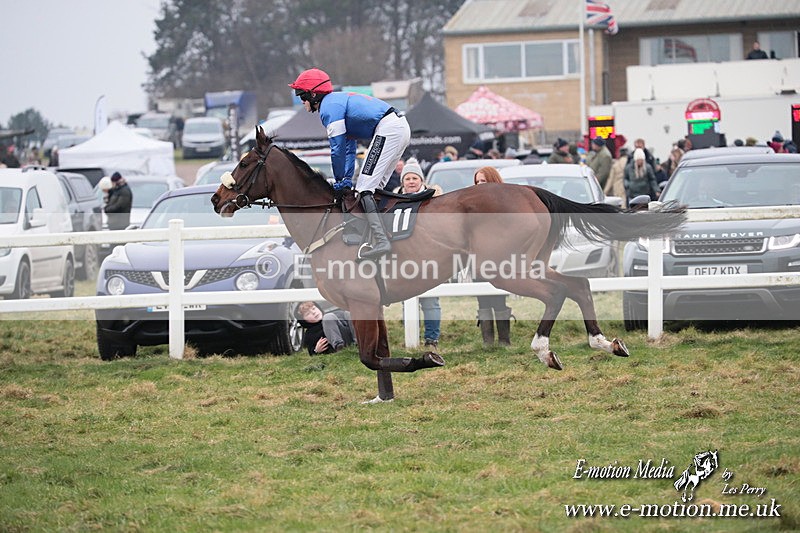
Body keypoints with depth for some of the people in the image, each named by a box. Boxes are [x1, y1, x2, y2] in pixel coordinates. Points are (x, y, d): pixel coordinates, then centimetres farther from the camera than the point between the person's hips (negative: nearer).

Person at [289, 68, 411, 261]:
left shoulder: (329, 108, -6)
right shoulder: (339, 100, 26)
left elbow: (338, 149, -8)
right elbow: (349, 148, 27)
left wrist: (340, 180, 5)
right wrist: (347, 179, 22)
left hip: (387, 130, -10)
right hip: (401, 127, 10)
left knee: (364, 187, -11)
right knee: (373, 187, 16)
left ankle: (381, 242, -21)